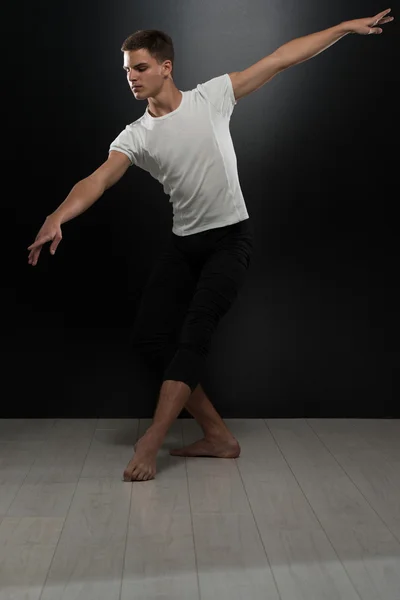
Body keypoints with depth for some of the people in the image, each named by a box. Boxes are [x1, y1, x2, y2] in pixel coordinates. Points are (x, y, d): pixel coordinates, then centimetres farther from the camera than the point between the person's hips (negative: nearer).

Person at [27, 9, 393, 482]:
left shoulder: (211, 97, -3)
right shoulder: (135, 137, 0)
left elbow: (282, 58, 0)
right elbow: (97, 181, -16)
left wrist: (347, 26, 0)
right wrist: (56, 218, -35)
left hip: (231, 237, -4)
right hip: (184, 242, 4)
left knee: (195, 331, -18)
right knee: (148, 336, -4)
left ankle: (150, 443, -14)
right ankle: (217, 434, 3)